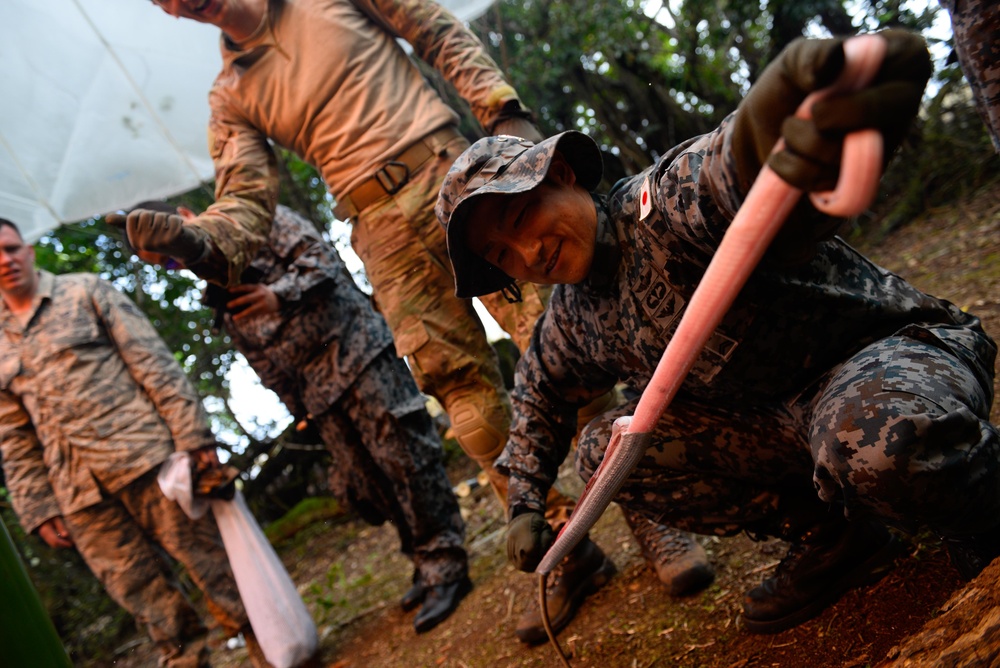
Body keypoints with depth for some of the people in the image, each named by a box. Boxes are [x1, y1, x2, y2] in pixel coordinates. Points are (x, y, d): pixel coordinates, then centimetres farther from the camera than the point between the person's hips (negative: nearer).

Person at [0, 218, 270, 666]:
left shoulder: (86, 292, 6)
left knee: (208, 559, -2)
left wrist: (192, 433, -9)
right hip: (80, 496, 3)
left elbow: (153, 361, -1)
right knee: (144, 597, 4)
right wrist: (38, 509, 9)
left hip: (144, 456, -3)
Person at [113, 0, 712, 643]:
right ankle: (571, 554, 9)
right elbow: (244, 208, 3)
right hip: (383, 230, 2)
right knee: (467, 393, -3)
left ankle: (654, 518, 1)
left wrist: (508, 117, -2)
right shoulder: (232, 96, 14)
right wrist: (191, 239, -20)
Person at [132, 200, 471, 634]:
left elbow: (322, 256, -8)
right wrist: (300, 410, 15)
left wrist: (280, 294, -19)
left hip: (354, 351, -7)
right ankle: (428, 565, 17)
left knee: (404, 458, -9)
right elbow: (263, 362, 20)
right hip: (317, 394, 7)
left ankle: (446, 569, -1)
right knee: (362, 484, 3)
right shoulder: (218, 296, 19)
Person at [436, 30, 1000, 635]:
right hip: (778, 419, 8)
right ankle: (826, 533, 4)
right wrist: (526, 503, 15)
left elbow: (741, 170, -48)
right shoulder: (574, 319, 2)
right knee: (606, 452, -6)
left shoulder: (668, 201, -25)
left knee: (878, 444, -42)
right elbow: (540, 390, 23)